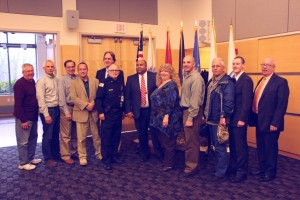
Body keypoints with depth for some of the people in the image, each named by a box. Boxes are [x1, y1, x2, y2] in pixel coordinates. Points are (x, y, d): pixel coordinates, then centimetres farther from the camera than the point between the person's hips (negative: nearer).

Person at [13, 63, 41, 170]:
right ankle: (23, 163, 13)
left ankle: (30, 158, 32)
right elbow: (18, 104, -19)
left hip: (33, 116, 9)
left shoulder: (32, 82, 9)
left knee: (33, 138, 18)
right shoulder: (19, 84, -16)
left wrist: (36, 113, 14)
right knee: (23, 141, 1)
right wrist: (23, 120, -21)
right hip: (24, 117, -9)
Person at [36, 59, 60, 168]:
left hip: (57, 109, 6)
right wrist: (46, 114, -16)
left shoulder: (56, 79, 7)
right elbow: (41, 99, -13)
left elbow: (58, 95, 8)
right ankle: (48, 158, 16)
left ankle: (56, 154, 31)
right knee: (48, 136, 4)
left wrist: (59, 108, 0)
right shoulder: (41, 81, -9)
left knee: (56, 134, 16)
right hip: (48, 110, -5)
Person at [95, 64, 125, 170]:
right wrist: (101, 112, -15)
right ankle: (106, 160, 9)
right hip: (107, 114, -5)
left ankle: (114, 155, 27)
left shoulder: (121, 84, 10)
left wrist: (124, 110, 15)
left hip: (118, 113, 5)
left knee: (116, 136, 12)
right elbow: (98, 99, -10)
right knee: (106, 137, 1)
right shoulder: (104, 83, -7)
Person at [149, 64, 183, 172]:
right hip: (159, 118, 9)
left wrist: (166, 116, -27)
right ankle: (165, 160, 30)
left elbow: (171, 102, -22)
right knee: (162, 141, 16)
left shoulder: (171, 85, -13)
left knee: (168, 142, 1)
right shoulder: (160, 85, 16)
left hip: (168, 119, -9)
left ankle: (169, 164, 13)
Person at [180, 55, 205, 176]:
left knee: (191, 141, -1)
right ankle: (189, 163, 30)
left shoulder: (196, 78, -15)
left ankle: (191, 167, 11)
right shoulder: (187, 77, 14)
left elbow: (195, 100, -20)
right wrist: (186, 114, 7)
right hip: (186, 110, 9)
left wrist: (190, 117, -20)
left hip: (192, 112, -9)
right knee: (188, 139, 17)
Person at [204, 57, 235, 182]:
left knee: (220, 147, -1)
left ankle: (220, 173, 11)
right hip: (211, 119, 9)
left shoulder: (227, 82, -13)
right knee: (215, 145, 18)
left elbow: (228, 101, -20)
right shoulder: (211, 81, 13)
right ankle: (219, 167, 33)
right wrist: (206, 114, 16)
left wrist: (223, 116, -23)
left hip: (219, 120, -9)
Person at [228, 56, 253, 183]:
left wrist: (242, 119, -18)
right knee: (232, 145, 16)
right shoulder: (232, 79, 12)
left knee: (240, 146, 2)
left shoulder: (246, 80, -12)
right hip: (231, 118, 8)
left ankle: (241, 172, 15)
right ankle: (233, 168, 29)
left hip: (239, 119, -8)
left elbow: (246, 101, -16)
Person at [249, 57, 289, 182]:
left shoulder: (281, 82, -11)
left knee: (270, 148, 7)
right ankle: (262, 169, 33)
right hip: (259, 121, 7)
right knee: (261, 147, 18)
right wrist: (254, 117, 8)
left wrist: (275, 123, -20)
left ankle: (270, 172, 22)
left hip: (270, 123, -7)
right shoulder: (261, 81, 13)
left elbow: (282, 105, -17)